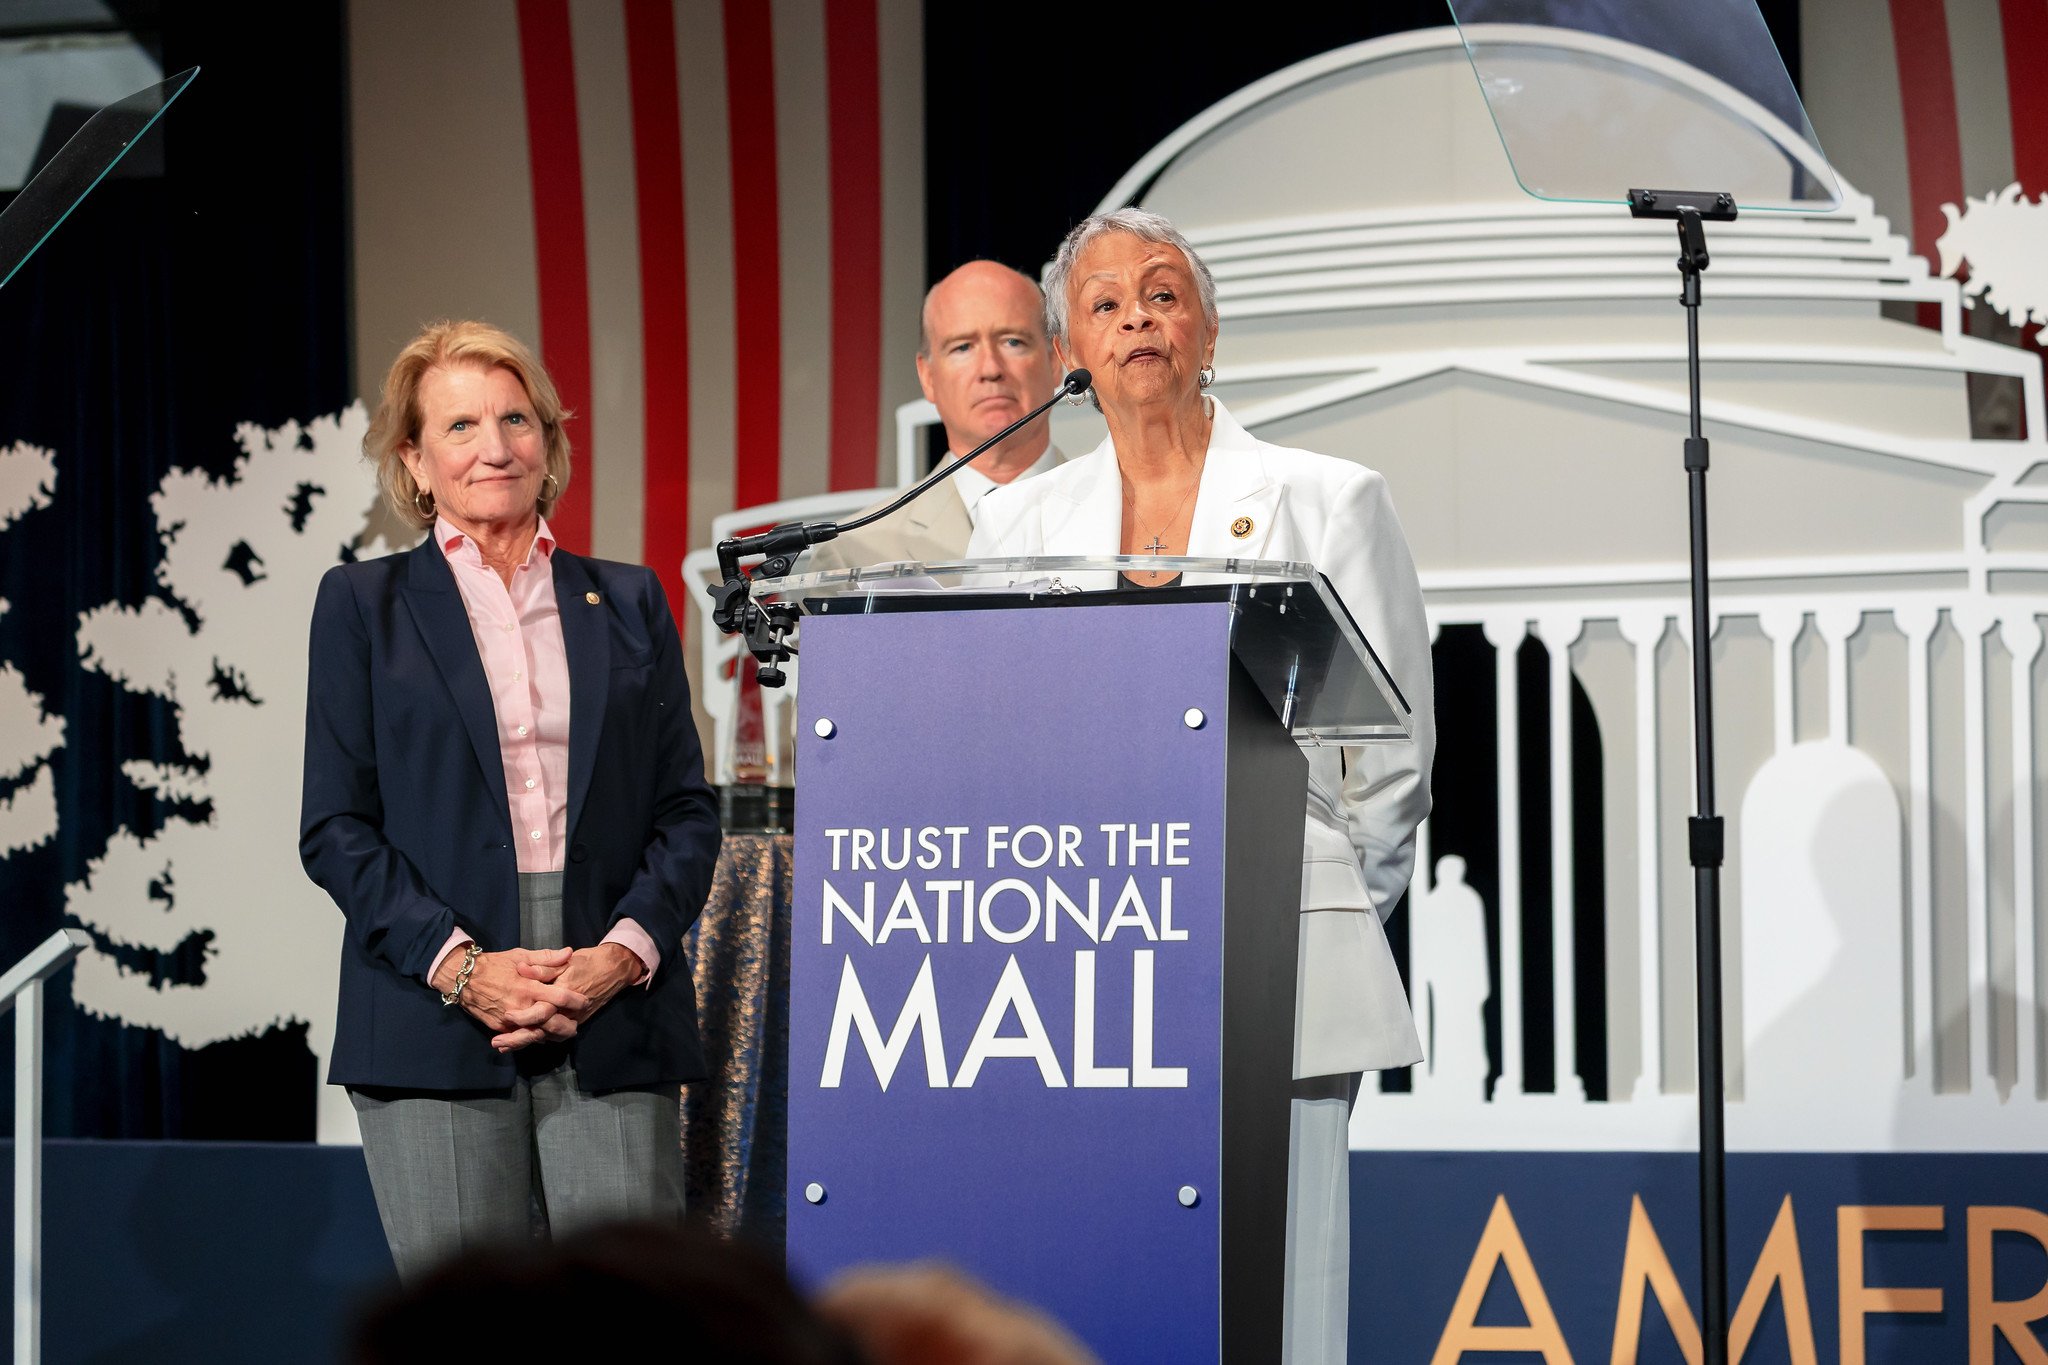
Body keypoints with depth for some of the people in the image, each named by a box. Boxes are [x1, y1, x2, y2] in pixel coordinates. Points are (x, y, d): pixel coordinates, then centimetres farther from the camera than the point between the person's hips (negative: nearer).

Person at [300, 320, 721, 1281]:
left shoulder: (628, 603, 16)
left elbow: (687, 811, 12)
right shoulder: (364, 606, 10)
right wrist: (459, 966, -10)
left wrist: (624, 952, -6)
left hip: (615, 1019, 2)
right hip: (435, 1021, -1)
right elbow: (335, 828, 3)